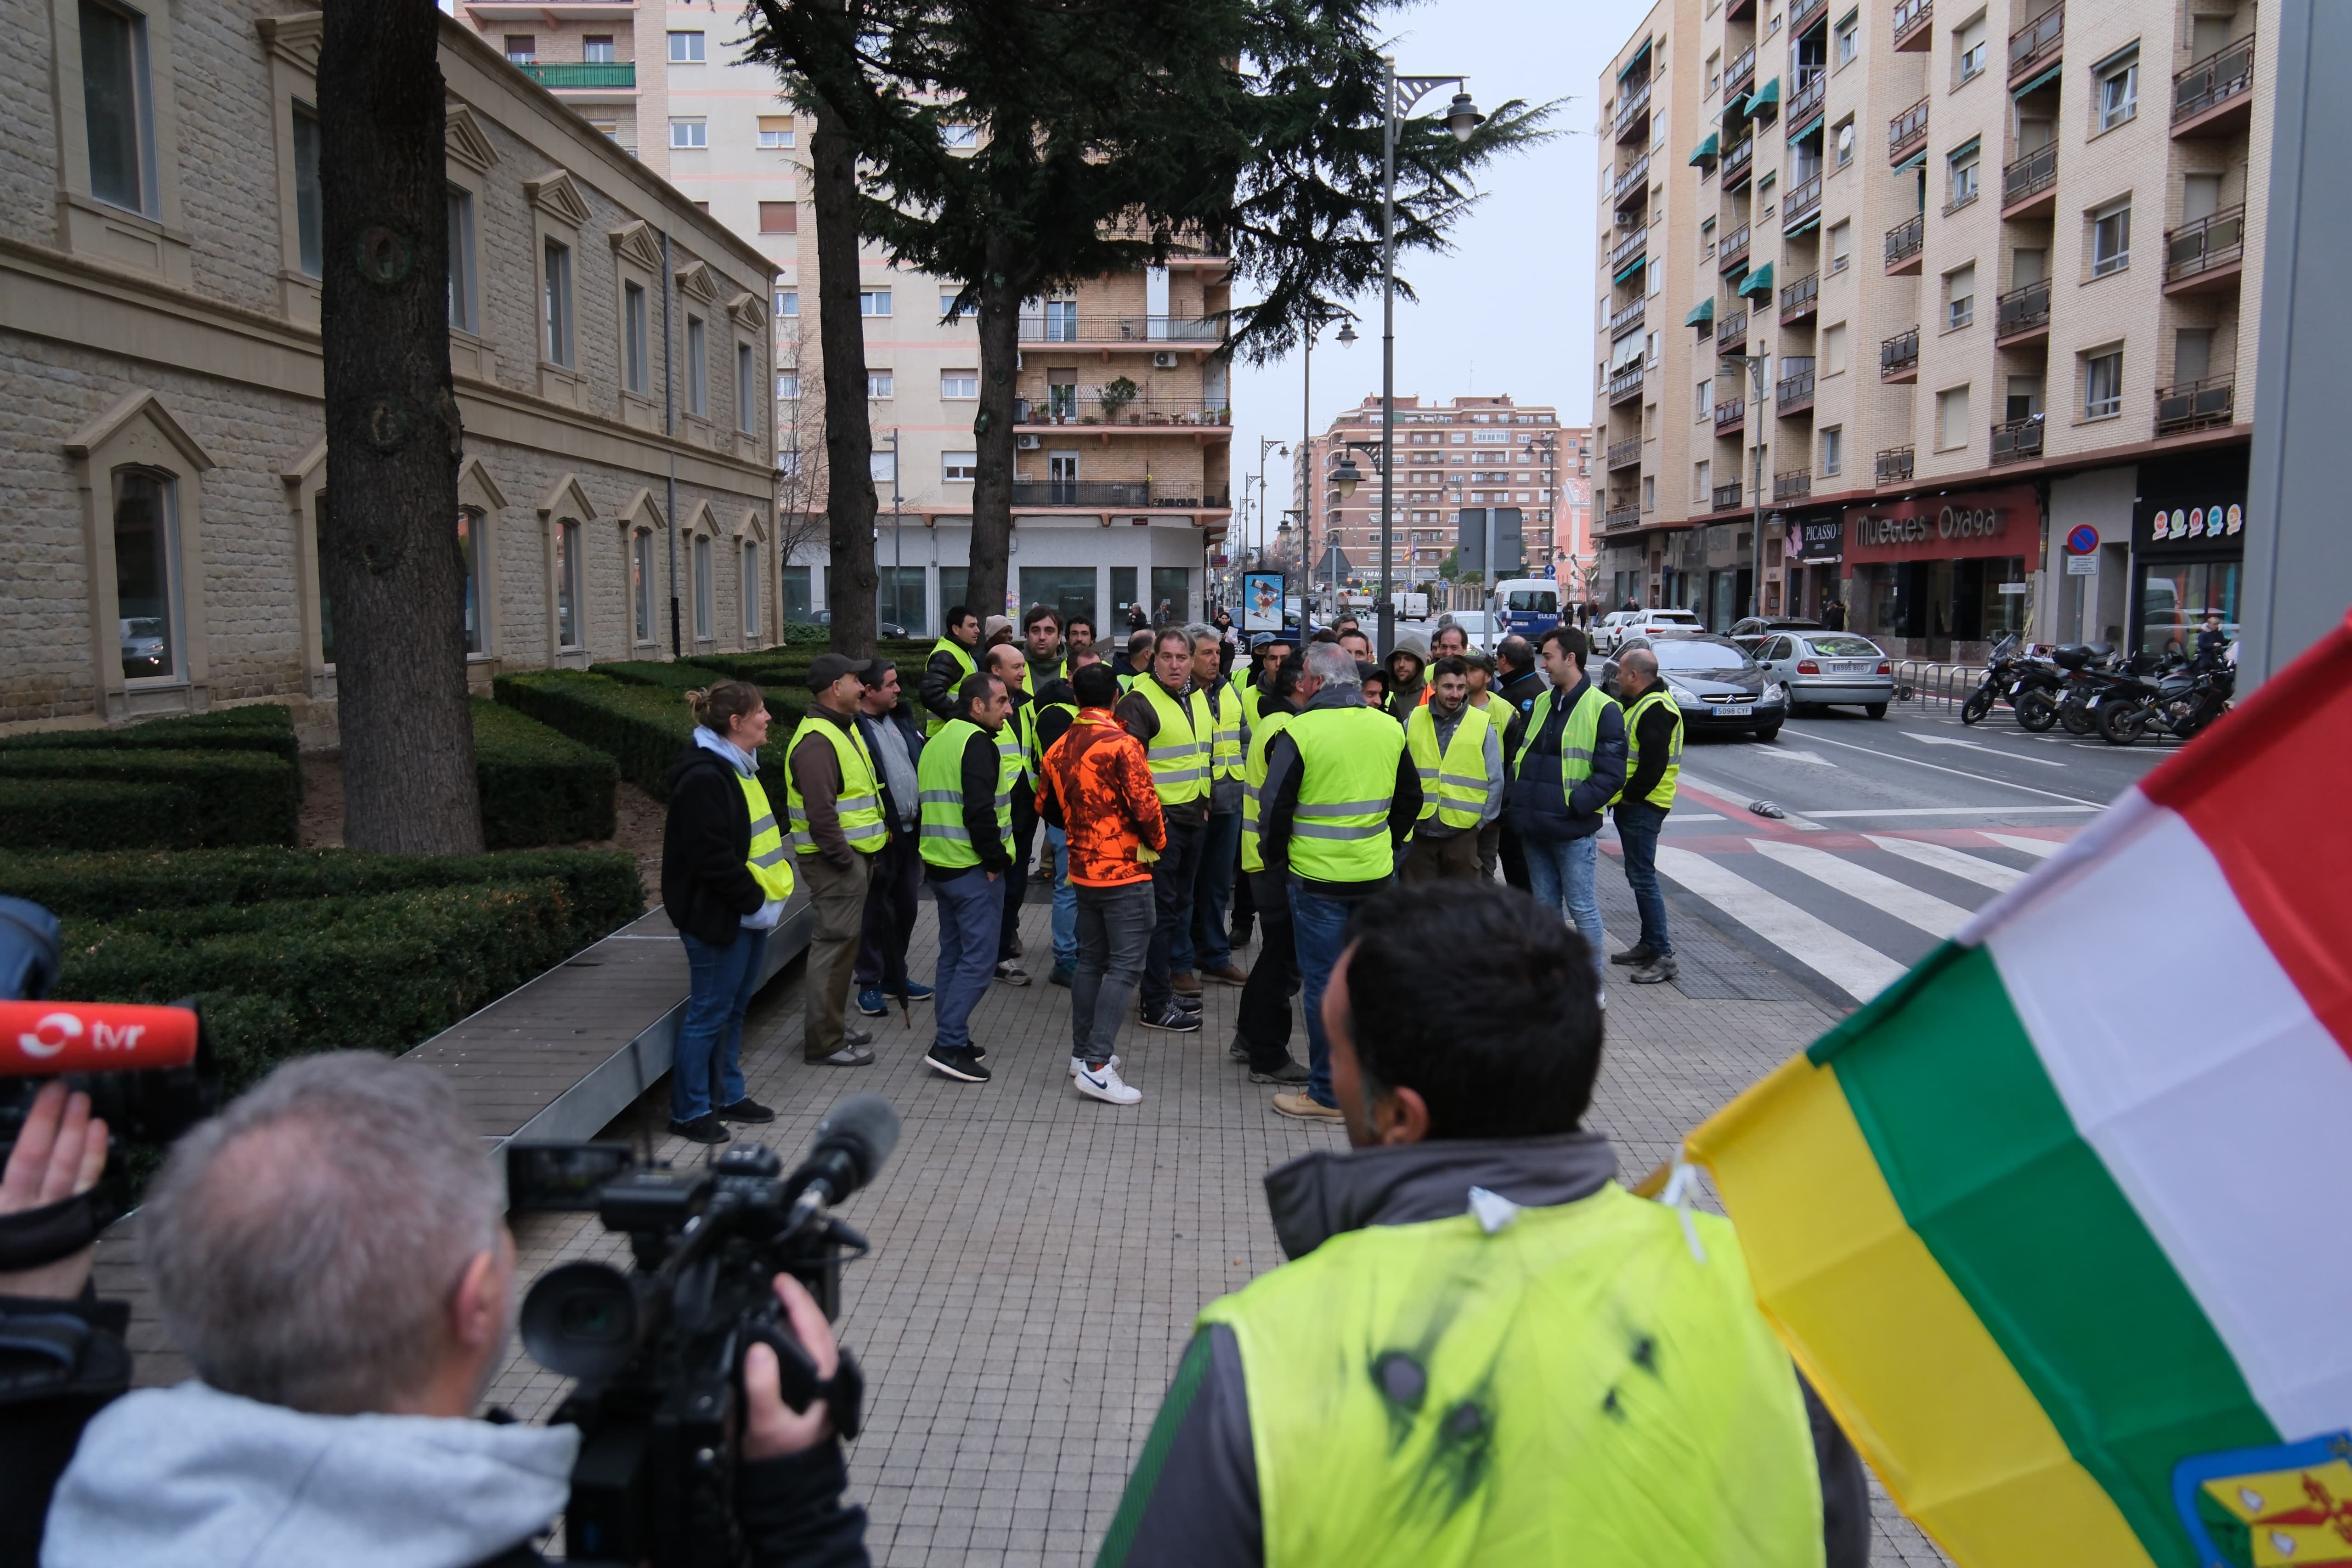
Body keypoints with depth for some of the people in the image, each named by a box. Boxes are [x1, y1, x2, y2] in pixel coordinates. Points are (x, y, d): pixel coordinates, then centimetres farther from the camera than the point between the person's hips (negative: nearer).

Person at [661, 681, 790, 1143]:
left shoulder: (740, 767, 12)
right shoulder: (703, 777, -20)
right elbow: (712, 857, -25)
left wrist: (764, 897, 12)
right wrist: (755, 900, -17)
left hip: (750, 910, 10)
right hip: (718, 916, -10)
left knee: (735, 1008, 18)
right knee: (709, 1013, 1)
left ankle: (728, 1096, 30)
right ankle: (690, 1112, 13)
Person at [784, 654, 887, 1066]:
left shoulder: (845, 728, 15)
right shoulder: (817, 741, -20)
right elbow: (820, 812, -26)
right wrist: (843, 858, -21)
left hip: (854, 855, 11)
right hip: (836, 861, -11)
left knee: (842, 943, 17)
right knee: (835, 945, -5)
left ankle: (831, 1028, 29)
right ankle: (823, 1042, 3)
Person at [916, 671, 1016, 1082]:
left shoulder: (936, 741, 15)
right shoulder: (977, 743, -14)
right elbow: (979, 810, -23)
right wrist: (994, 859, -14)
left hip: (939, 864, 10)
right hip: (973, 869, -9)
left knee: (953, 953, 16)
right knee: (978, 959, -5)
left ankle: (952, 1040, 20)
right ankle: (949, 1045, -7)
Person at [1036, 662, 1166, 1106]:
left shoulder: (1058, 748, 5)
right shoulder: (1121, 745, -17)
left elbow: (1046, 805, 14)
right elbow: (1145, 806, -19)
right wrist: (1158, 841, -1)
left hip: (1084, 869, 7)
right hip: (1126, 870, -7)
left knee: (1091, 960, 17)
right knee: (1125, 966, -4)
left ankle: (1082, 1054, 23)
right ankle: (1097, 1067, -8)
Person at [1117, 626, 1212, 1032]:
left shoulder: (1199, 698, 12)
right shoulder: (1139, 702, -13)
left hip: (1194, 819, 8)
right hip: (1161, 820, -8)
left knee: (1180, 907, 16)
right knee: (1161, 912, -4)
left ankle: (1168, 986, 28)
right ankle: (1156, 1006, 3)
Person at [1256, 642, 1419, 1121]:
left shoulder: (1300, 731, -13)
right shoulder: (1391, 729, 4)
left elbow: (1274, 806, -10)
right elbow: (1410, 799, 14)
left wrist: (1276, 860, 5)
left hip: (1317, 878, -5)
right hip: (1376, 875, 5)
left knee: (1322, 982, 3)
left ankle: (1327, 1095, 9)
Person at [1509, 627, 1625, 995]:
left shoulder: (1602, 709, -9)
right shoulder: (1542, 703, 14)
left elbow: (1611, 774, -13)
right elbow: (1522, 756, 20)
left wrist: (1572, 805, -18)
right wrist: (1520, 799, 5)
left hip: (1573, 831, -7)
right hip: (1535, 829, 7)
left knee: (1582, 908, 1)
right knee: (1545, 906, 14)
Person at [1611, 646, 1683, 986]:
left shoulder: (1655, 709, -18)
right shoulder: (1641, 704, 17)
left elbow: (1653, 764, -25)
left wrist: (1630, 796, -17)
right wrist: (1625, 797, 14)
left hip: (1642, 806, -11)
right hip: (1631, 804, 11)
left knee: (1642, 878, -9)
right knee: (1639, 875, 16)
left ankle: (1663, 955, -6)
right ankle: (1650, 944, 24)